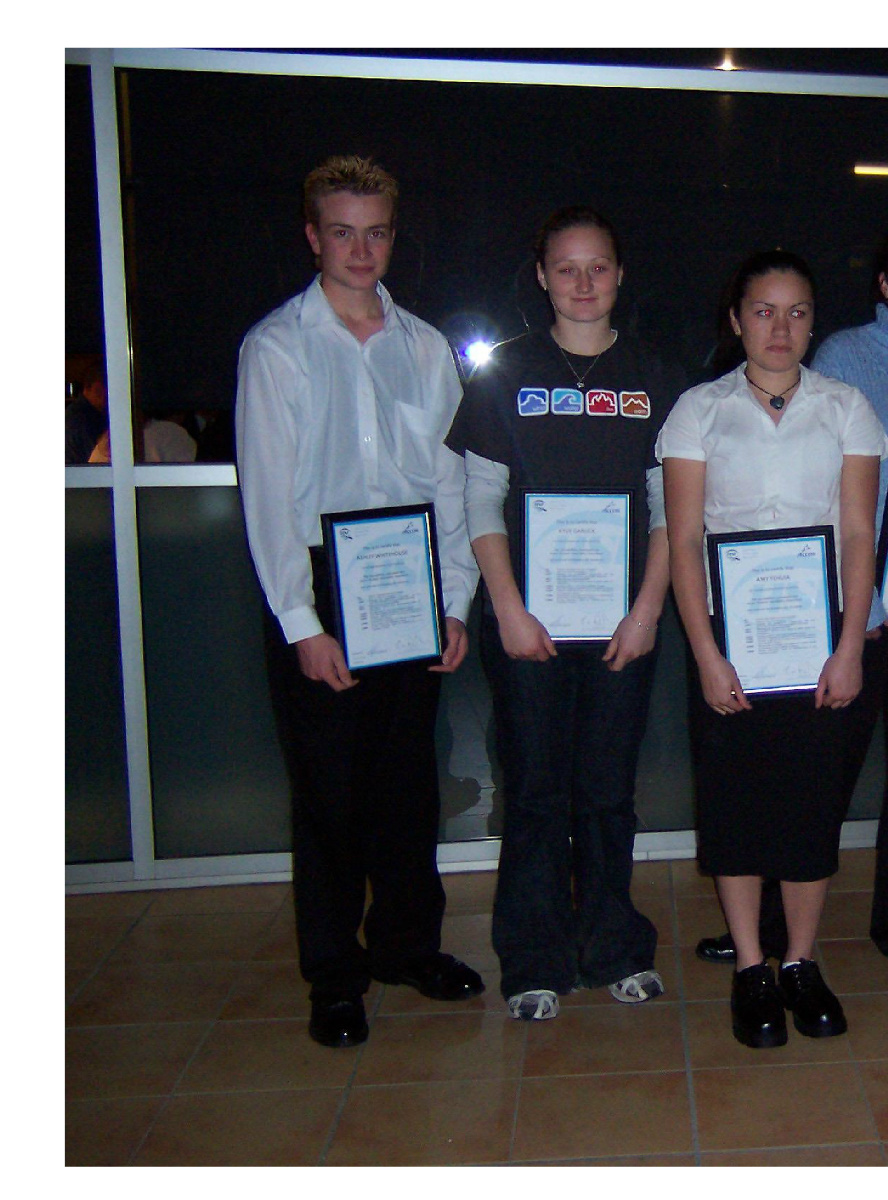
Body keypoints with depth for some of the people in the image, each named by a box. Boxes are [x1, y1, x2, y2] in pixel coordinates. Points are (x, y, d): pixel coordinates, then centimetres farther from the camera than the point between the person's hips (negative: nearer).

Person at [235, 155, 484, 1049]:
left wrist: (456, 600, 4)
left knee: (409, 778, 12)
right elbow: (269, 493, -8)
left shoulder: (424, 348, 10)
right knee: (329, 790, 3)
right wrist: (302, 624, -12)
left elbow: (447, 481, 11)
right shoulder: (276, 346, -3)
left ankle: (407, 944, 29)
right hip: (318, 593, -4)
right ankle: (334, 976, 18)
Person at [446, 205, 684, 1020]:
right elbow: (482, 502, 1)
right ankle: (536, 962, 14)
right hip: (528, 619, -1)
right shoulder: (508, 373, 4)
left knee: (609, 789, 8)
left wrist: (648, 608, -3)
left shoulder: (651, 378, 8)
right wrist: (508, 608, -8)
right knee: (536, 790, 3)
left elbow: (669, 508, 7)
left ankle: (615, 949, 23)